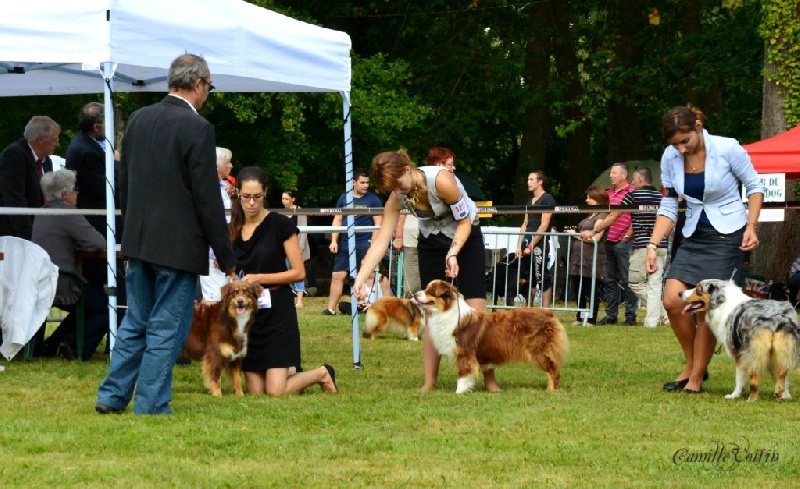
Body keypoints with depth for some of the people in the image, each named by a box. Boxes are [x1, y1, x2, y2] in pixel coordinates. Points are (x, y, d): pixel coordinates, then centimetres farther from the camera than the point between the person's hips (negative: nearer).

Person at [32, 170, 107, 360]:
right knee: (106, 307, 6)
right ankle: (74, 345, -4)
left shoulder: (42, 214, 13)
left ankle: (52, 344, 23)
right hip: (63, 287, -9)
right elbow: (97, 243, -19)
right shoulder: (68, 214, -15)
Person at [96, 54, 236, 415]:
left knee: (136, 322, 17)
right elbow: (207, 198, -14)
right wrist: (226, 255, -7)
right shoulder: (197, 128, -15)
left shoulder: (138, 119, 6)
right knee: (167, 328, 1)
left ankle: (112, 396, 19)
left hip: (138, 240, 7)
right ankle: (150, 406, 3)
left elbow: (124, 183, 12)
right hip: (179, 245, -7)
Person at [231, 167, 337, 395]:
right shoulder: (233, 231, 8)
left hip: (277, 311, -5)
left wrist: (260, 278, -16)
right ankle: (291, 372, 32)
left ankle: (322, 374, 16)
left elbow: (299, 272, -8)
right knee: (255, 391, 1)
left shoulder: (280, 225, -7)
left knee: (275, 392, -12)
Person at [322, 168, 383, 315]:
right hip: (345, 245, 3)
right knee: (337, 276, 1)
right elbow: (337, 220, 13)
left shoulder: (373, 200, 2)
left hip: (364, 244, -3)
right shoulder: (344, 198, 10)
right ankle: (331, 308, 5)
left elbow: (378, 223, -1)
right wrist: (334, 241, 4)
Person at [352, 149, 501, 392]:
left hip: (466, 238, -4)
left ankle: (489, 380, -4)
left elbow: (465, 222, -22)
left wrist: (453, 253, -35)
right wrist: (361, 277, -29)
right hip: (431, 243, 4)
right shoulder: (396, 198, -17)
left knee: (476, 309, -11)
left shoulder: (441, 180, -32)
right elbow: (381, 240, -19)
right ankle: (429, 382, 3)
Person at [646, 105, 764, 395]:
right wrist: (653, 245, -6)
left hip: (728, 236, -5)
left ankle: (696, 379, 3)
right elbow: (668, 207, 4)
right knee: (672, 300, -9)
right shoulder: (670, 158, -2)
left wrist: (751, 227, -14)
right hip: (694, 237, 5)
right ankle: (691, 364, 12)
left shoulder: (727, 149, -14)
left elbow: (755, 186, -2)